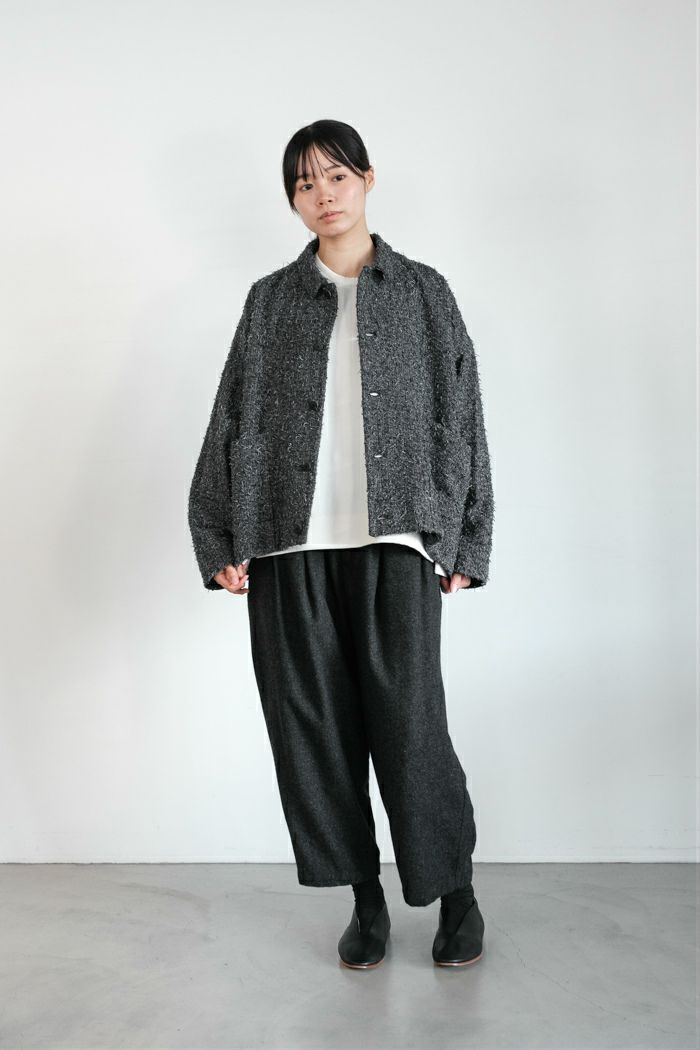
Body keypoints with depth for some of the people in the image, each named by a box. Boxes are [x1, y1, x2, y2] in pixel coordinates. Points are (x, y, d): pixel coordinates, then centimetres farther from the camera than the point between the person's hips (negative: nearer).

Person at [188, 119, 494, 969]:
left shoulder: (422, 292, 11)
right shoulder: (271, 301, 13)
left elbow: (459, 416, 8)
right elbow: (235, 419, 9)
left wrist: (463, 542, 1)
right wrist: (222, 539, 1)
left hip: (395, 540, -2)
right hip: (290, 545, 2)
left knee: (408, 721, -5)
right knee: (314, 725, 4)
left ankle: (455, 892, 17)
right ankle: (365, 897, 21)